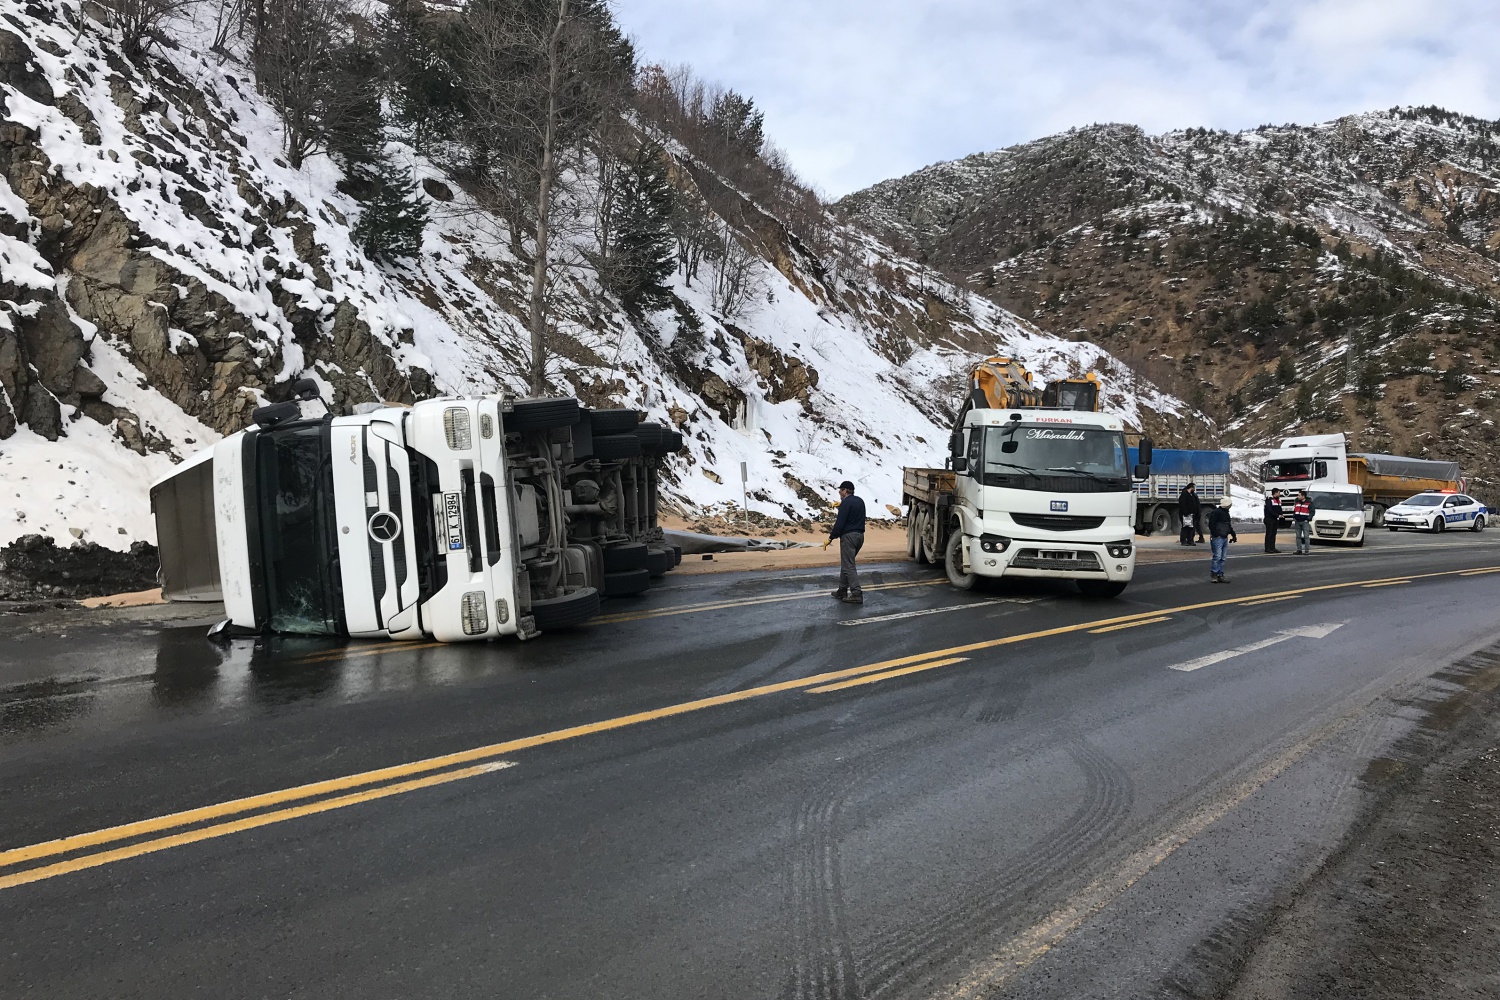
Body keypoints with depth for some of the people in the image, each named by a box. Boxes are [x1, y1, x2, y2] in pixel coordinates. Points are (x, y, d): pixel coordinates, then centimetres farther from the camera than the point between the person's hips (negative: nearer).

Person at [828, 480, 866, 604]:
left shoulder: (845, 503, -13)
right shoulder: (860, 501, 14)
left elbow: (840, 523, -17)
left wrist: (832, 536, -6)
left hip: (848, 536, -9)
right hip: (860, 535, 9)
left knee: (848, 566, -7)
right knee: (846, 563, 18)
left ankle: (857, 594, -13)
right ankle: (842, 591, 21)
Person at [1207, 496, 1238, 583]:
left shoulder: (1226, 513, 19)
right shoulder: (1215, 512, -11)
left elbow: (1229, 526, 29)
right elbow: (1211, 524, -17)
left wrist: (1233, 535, 22)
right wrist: (1215, 534, -21)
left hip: (1225, 538, 9)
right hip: (1217, 538, -9)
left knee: (1223, 558, 9)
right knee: (1217, 557, -11)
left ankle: (1220, 575, 14)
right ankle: (1214, 574, -3)